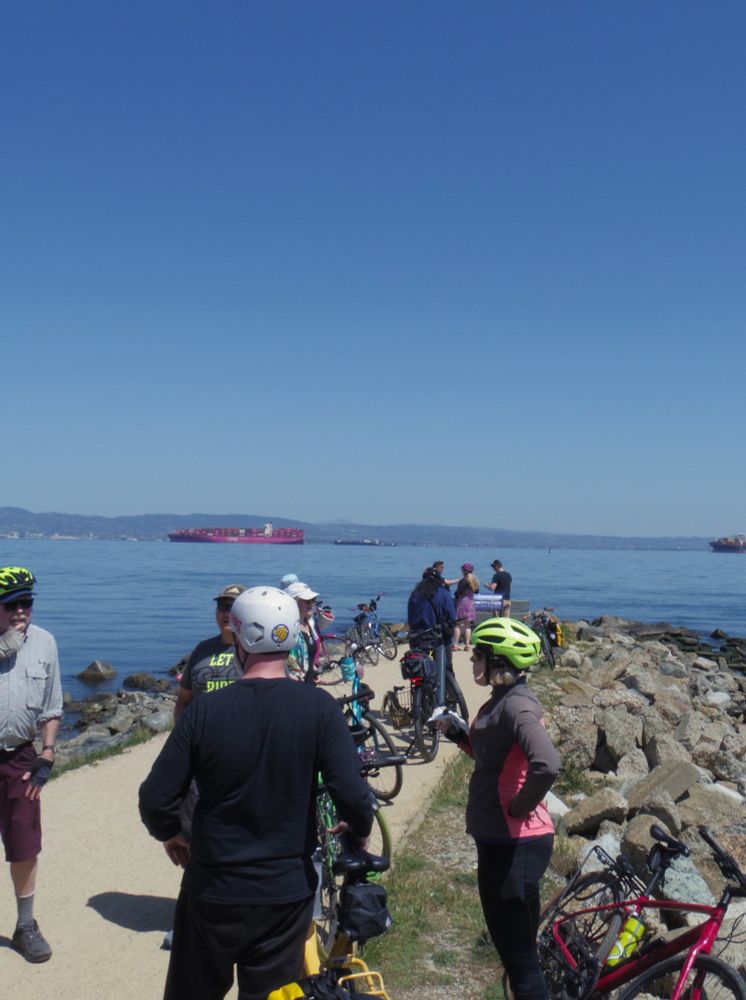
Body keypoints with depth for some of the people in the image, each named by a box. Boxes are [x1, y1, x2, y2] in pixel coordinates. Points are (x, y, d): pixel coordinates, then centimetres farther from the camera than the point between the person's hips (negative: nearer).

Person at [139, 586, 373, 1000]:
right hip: (287, 893, 0)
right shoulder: (318, 706, -14)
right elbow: (351, 794, -18)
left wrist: (169, 835, 11)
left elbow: (155, 799, -10)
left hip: (212, 891, 0)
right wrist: (360, 830, 5)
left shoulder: (204, 711, -13)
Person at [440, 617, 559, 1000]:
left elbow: (547, 764, -37)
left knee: (518, 953, 1)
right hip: (496, 838, 10)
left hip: (515, 843, -10)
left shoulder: (517, 704, -21)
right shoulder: (499, 700, 9)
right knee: (508, 942, 22)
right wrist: (456, 733, 7)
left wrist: (519, 808, -22)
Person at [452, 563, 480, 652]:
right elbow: (477, 591, 17)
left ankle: (455, 645, -4)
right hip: (470, 603, 6)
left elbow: (459, 592, -14)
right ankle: (467, 645, 7)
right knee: (467, 626, 10)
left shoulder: (463, 581, -12)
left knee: (457, 624, -1)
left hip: (462, 602, -6)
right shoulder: (475, 580, 7)